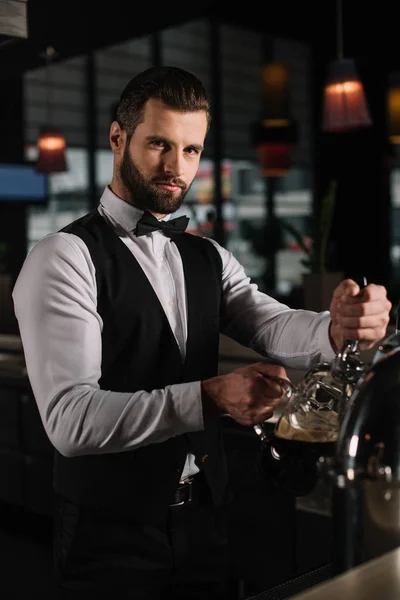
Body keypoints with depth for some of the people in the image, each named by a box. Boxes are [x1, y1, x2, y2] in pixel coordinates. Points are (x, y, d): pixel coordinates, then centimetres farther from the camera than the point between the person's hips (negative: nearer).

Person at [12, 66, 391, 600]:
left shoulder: (209, 259, 8)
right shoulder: (66, 258, -14)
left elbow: (273, 327, -9)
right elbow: (69, 419, -24)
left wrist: (337, 326, -31)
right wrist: (212, 396, -34)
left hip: (205, 521, 6)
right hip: (111, 536, -5)